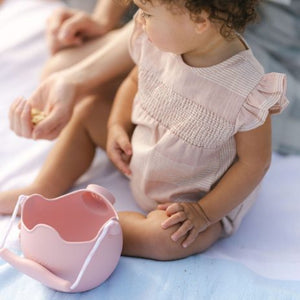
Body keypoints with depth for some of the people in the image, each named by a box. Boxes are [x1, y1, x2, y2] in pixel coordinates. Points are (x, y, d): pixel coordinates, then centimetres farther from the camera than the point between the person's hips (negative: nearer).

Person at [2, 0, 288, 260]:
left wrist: (204, 212, -23)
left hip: (199, 198, -6)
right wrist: (117, 127, -10)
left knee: (166, 237, -34)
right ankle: (41, 193, 7)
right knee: (88, 111, 7)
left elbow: (255, 162, -22)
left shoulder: (248, 89, -34)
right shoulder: (159, 42, -17)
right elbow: (134, 81, 5)